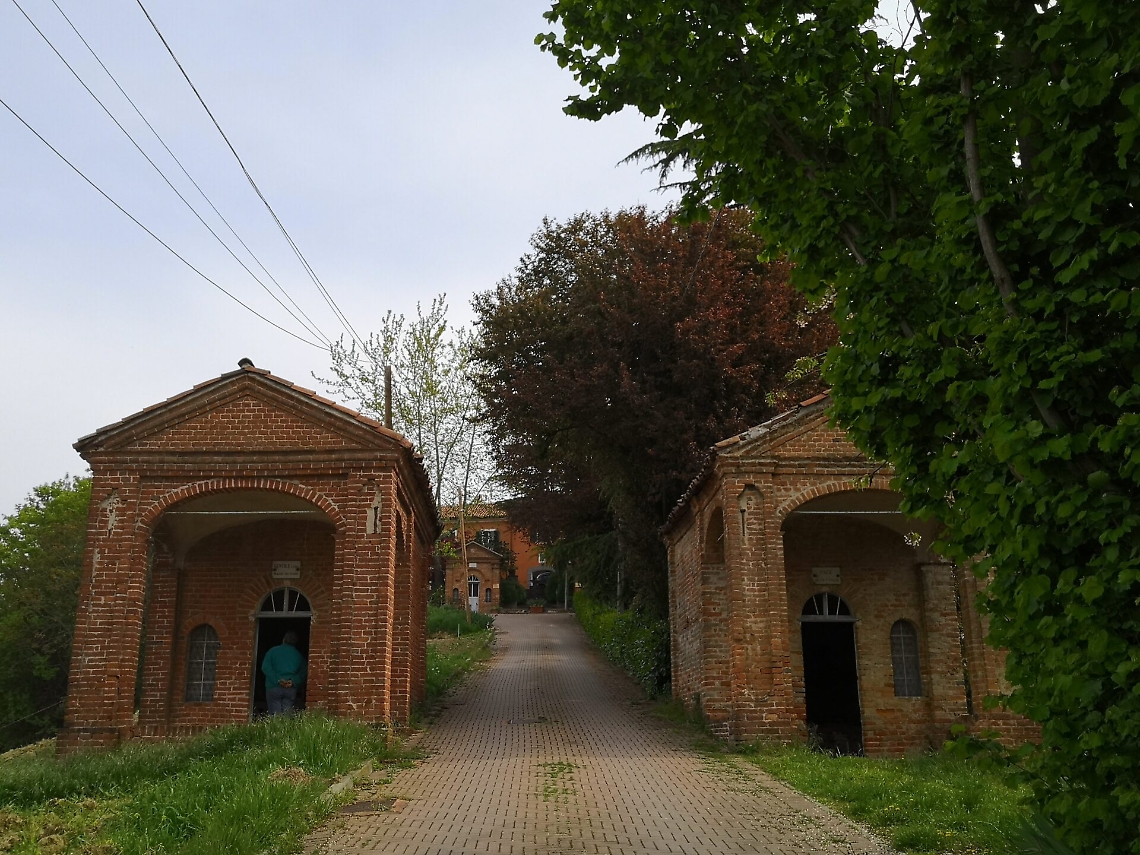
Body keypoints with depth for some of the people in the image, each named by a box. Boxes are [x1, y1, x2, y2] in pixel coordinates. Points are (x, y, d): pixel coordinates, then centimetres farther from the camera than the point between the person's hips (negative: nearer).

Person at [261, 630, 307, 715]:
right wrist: (294, 681, -8)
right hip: (291, 689, 2)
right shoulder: (299, 655, 13)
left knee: (275, 716, -2)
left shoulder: (273, 651, 6)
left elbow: (265, 667, -7)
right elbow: (303, 674, 4)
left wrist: (278, 680, -12)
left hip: (274, 687, -2)